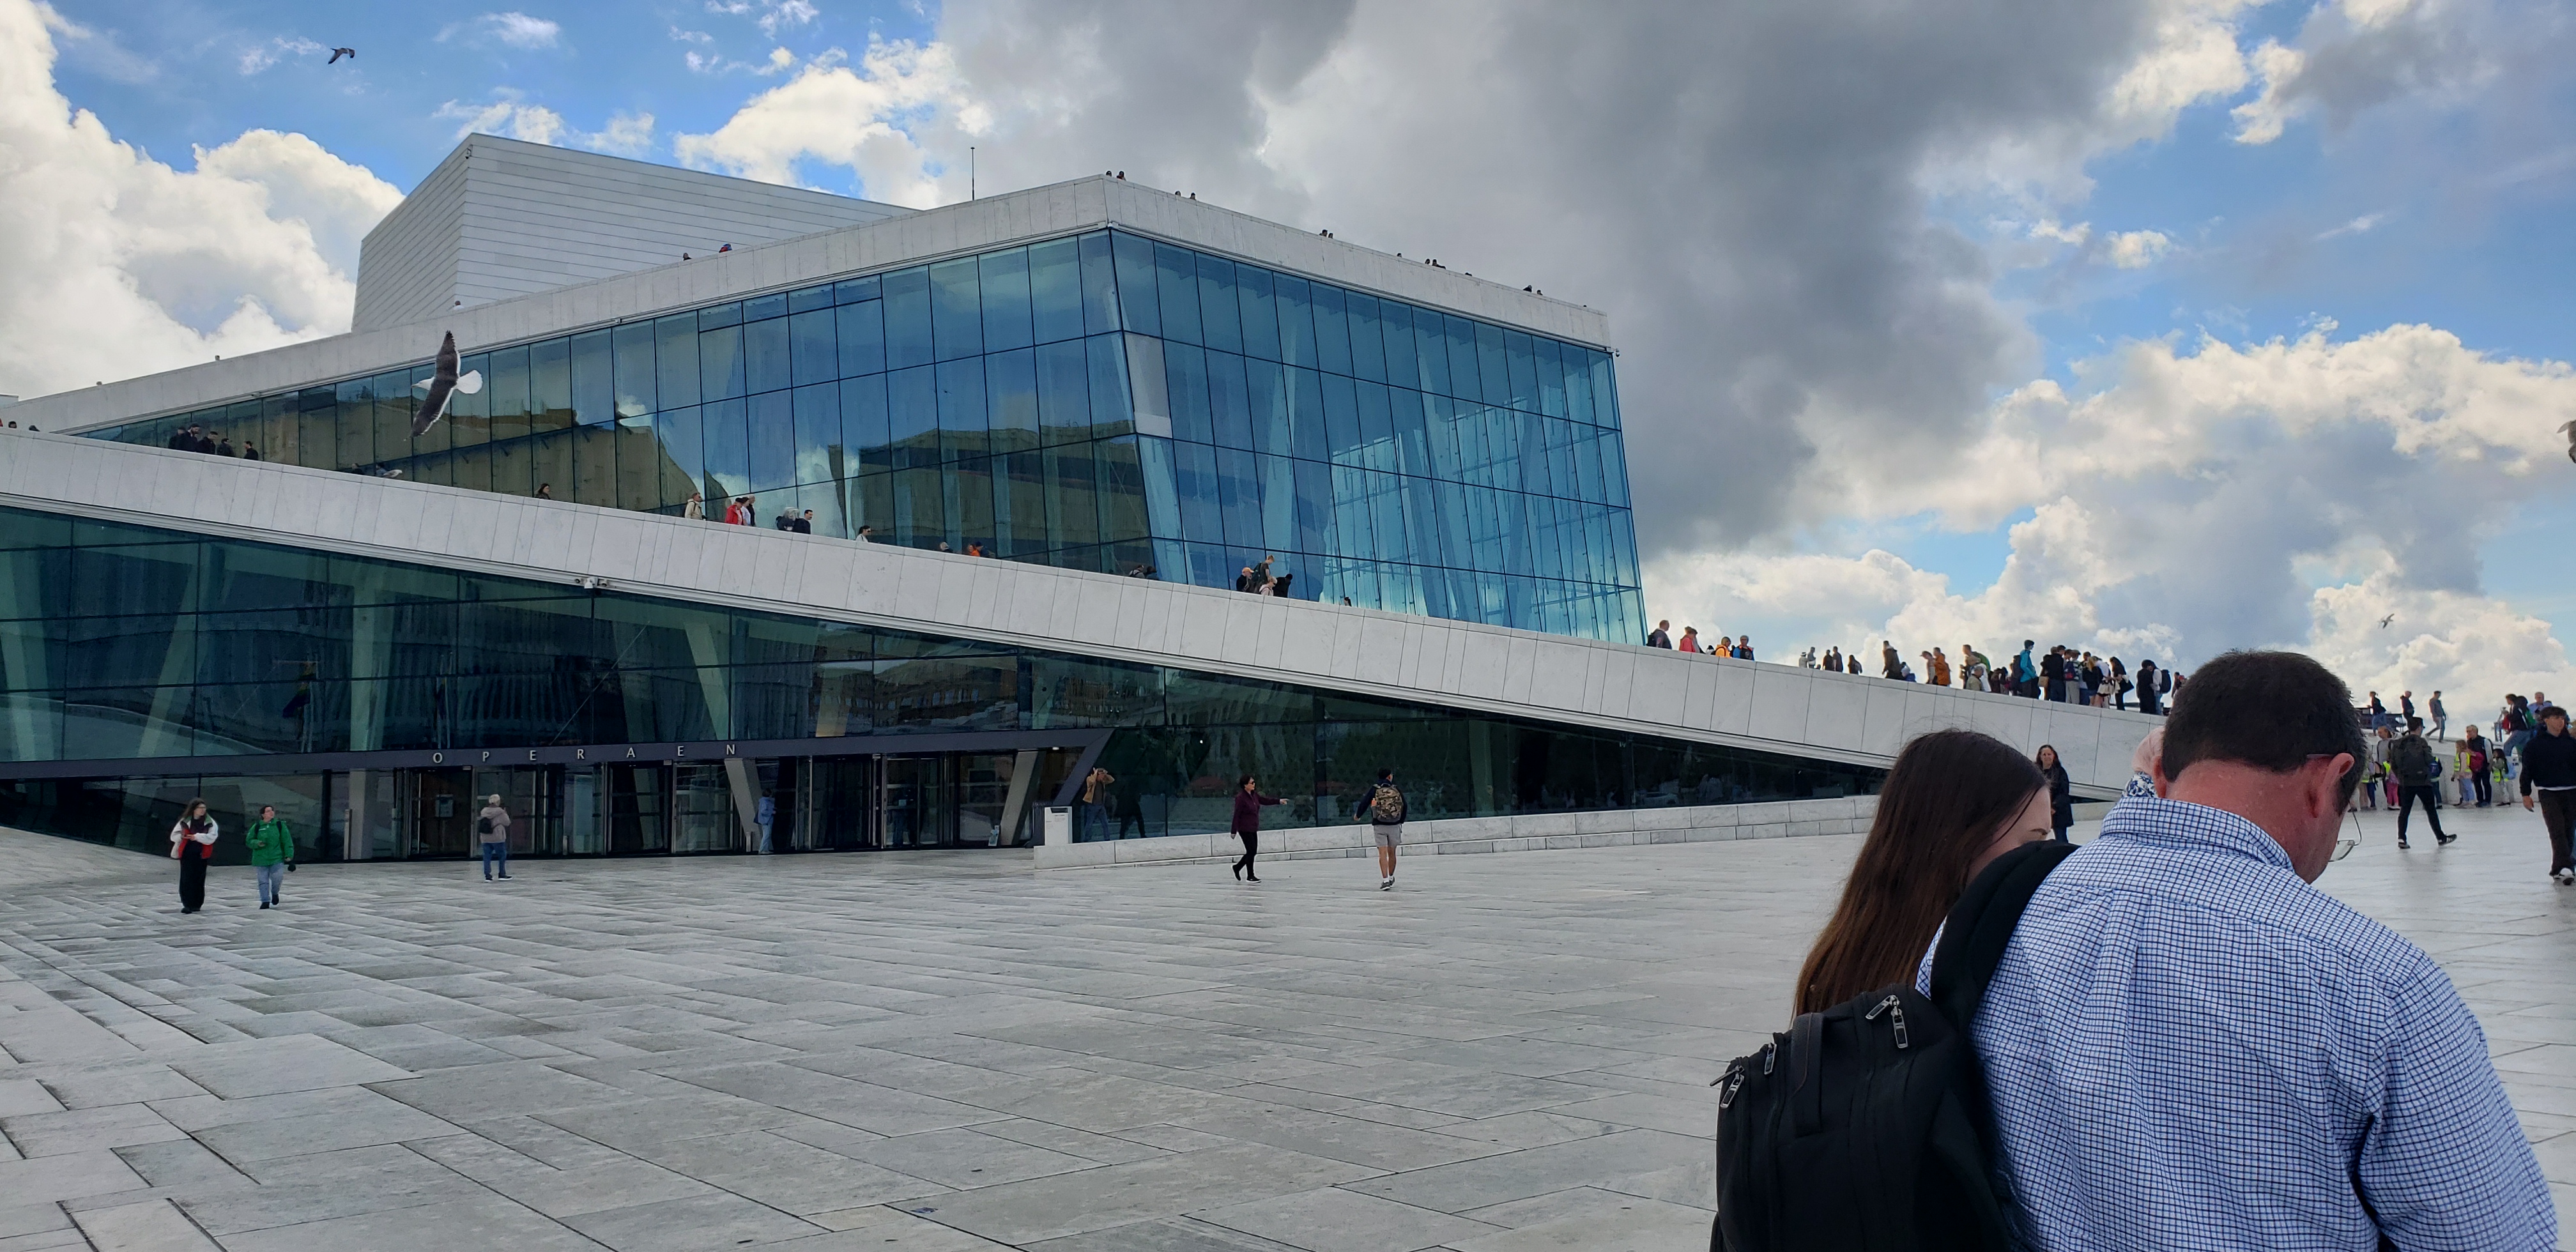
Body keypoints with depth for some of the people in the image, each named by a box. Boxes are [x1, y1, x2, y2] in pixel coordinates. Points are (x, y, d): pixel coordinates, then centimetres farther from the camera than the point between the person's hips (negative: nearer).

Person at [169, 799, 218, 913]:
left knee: (199, 880, 6)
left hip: (201, 855, 0)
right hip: (186, 854, 0)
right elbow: (174, 835, 6)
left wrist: (197, 837, -20)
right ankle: (187, 904, -2)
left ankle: (197, 904, 16)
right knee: (186, 880, -5)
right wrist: (181, 836, -16)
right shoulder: (185, 821, 5)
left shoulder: (210, 823, 3)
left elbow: (212, 836, -9)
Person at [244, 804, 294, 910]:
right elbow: (249, 841, 8)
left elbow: (287, 842, 2)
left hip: (277, 858, -1)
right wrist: (257, 843, -14)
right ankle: (265, 901, 10)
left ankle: (275, 893, 23)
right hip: (261, 860, 1)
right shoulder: (256, 827, 3)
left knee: (277, 879, -7)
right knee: (263, 881, 1)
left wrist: (289, 855, -5)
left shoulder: (280, 825, 2)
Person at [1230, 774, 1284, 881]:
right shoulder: (1240, 798, -18)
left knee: (1253, 851, 13)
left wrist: (1279, 801, 12)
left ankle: (1237, 867, 31)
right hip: (1245, 829, -8)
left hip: (1253, 829, 8)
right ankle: (1250, 876, 8)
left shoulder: (1254, 795, 5)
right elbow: (1236, 815, -17)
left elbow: (1265, 800, 19)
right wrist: (1234, 831, -16)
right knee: (1251, 851, -4)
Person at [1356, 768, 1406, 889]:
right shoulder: (1396, 789, 3)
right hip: (1395, 825, 2)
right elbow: (1404, 806, 8)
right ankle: (1391, 878, 29)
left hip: (1379, 826, -2)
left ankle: (1385, 880, -16)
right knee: (1392, 853, 15)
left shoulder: (1375, 789, -2)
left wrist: (1358, 816, 14)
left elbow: (1364, 803, -5)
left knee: (1383, 853, -4)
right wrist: (1401, 821, 22)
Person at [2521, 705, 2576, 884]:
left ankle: (2559, 870, 11)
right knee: (2557, 831, -14)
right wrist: (2526, 794, -1)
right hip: (2548, 793, -4)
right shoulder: (2534, 745, 1)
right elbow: (2527, 770, 3)